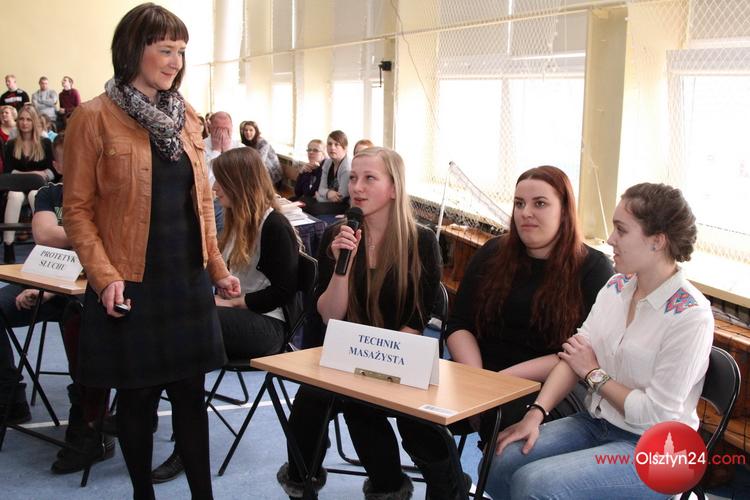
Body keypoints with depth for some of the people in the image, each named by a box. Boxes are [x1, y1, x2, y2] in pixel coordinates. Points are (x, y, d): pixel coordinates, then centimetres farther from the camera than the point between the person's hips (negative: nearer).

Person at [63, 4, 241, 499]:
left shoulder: (186, 115, 9)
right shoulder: (95, 117, -7)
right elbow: (77, 208, -7)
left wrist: (217, 268, 8)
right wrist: (104, 276, -17)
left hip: (188, 279, 4)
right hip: (131, 285, -4)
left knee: (191, 392, 10)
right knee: (137, 395, 8)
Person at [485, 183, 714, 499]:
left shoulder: (690, 316, -19)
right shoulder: (617, 286, 3)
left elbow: (656, 415, -20)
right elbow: (575, 354, -3)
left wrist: (594, 374, -8)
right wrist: (536, 413, -14)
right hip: (596, 423, 6)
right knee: (498, 464, -10)